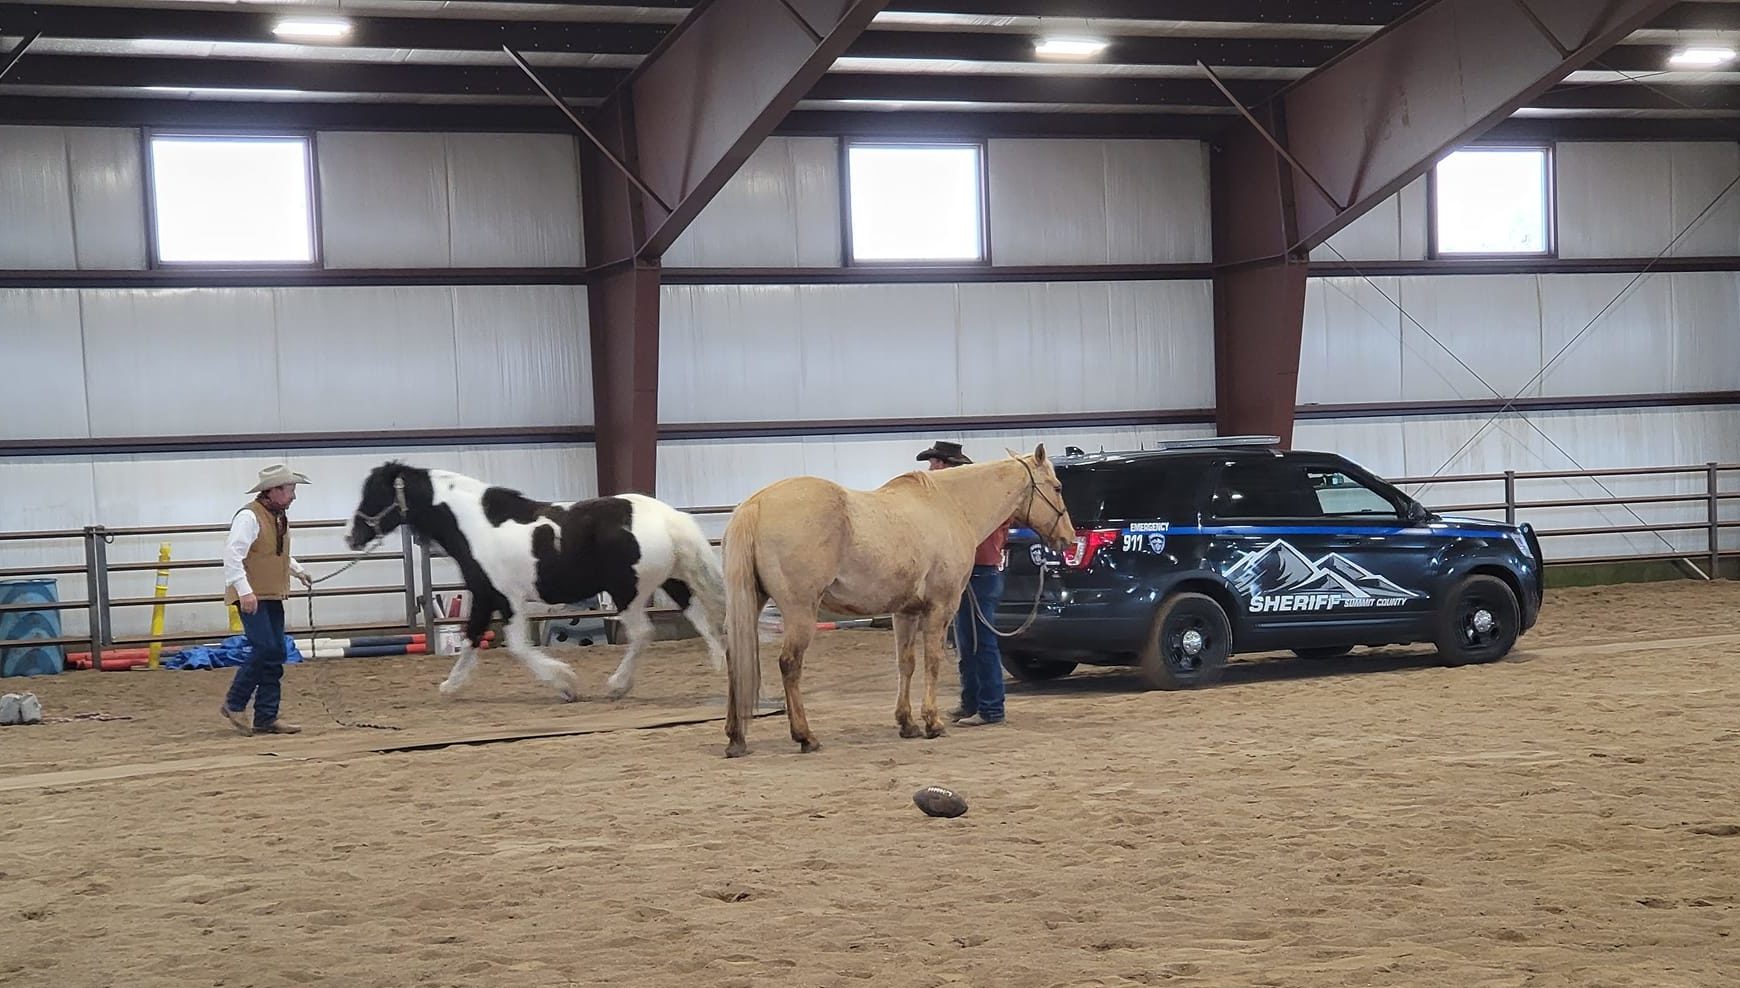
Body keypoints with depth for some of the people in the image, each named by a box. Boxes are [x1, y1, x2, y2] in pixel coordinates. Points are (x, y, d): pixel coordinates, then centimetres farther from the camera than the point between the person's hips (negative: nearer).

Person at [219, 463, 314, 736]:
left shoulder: (281, 517, 13)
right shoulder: (249, 516, -16)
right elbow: (233, 555, -23)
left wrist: (299, 571, 18)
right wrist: (245, 591, -29)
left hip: (273, 596, 9)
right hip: (251, 597, -9)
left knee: (276, 655, 6)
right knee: (265, 648, -15)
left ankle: (266, 718, 10)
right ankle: (234, 704, 1)